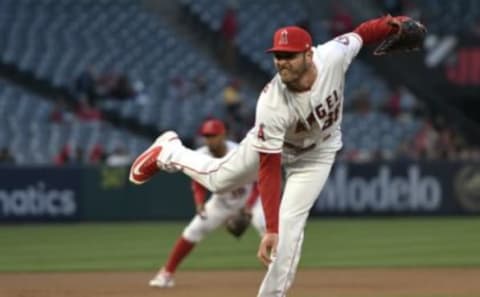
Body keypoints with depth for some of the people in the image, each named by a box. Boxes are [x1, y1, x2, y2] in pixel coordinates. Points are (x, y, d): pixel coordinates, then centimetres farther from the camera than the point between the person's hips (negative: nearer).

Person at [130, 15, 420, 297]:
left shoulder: (333, 55, -36)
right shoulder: (271, 105, -43)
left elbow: (361, 33, -12)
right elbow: (268, 168, -39)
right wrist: (270, 229, -42)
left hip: (317, 154, 1)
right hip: (272, 145, -1)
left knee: (290, 222, -9)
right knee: (219, 179, 18)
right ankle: (169, 151, 49)